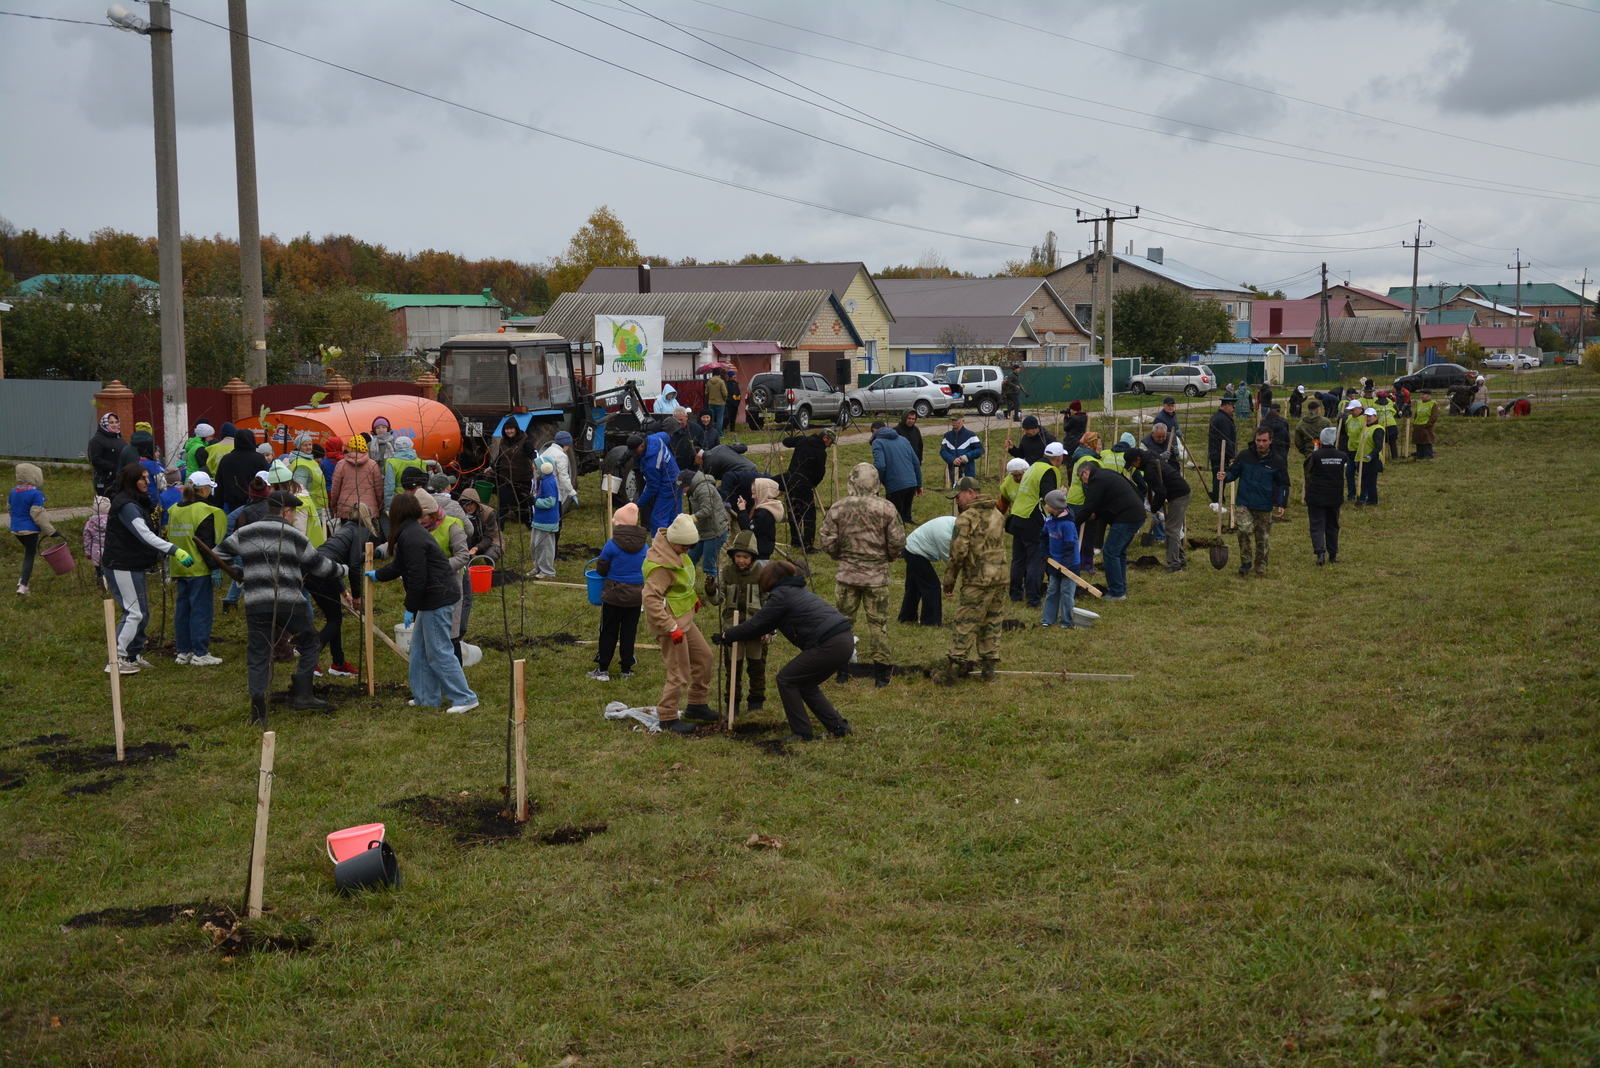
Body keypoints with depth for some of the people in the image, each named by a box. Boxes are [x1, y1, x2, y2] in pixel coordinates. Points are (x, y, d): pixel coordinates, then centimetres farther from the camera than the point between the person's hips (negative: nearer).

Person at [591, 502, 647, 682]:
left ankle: (603, 670, 9)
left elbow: (601, 570, -7)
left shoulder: (612, 545, -16)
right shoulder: (644, 546, -2)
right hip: (636, 595, 4)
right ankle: (626, 670, 16)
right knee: (629, 632, 12)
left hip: (614, 595, -4)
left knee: (608, 633, 6)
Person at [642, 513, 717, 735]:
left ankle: (697, 706, 33)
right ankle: (667, 717, 11)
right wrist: (671, 628, -32)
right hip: (671, 622, -10)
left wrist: (694, 596, 15)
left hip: (683, 619, 10)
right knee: (680, 673, -4)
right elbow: (650, 598, -33)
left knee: (703, 656, 19)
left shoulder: (676, 552, 2)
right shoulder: (661, 565, -28)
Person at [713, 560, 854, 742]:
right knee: (805, 684, 21)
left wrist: (726, 636, 10)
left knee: (786, 680, 4)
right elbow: (767, 623, 30)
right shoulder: (797, 591, 24)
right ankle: (838, 726, 21)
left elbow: (755, 624, -1)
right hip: (845, 641, 9)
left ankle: (802, 732, 6)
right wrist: (744, 637, 30)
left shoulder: (781, 595, -4)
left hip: (829, 646, -9)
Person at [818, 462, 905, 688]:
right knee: (878, 622, 6)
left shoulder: (838, 508, -6)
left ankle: (842, 672, 16)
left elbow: (825, 542, -3)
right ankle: (881, 674, 8)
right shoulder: (886, 509, -9)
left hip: (847, 574, 1)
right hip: (877, 575, -1)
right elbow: (898, 543, -6)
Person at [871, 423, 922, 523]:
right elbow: (916, 463, 17)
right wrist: (919, 484, 21)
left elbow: (880, 465, -16)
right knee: (904, 516, 19)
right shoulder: (903, 440, 19)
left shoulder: (878, 442, -1)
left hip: (895, 486, -6)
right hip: (911, 484, 6)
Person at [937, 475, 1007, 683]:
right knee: (991, 623, 14)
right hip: (1000, 578, 7)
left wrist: (949, 581, -7)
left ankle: (954, 669, -1)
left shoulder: (967, 517, -10)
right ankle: (989, 667, 16)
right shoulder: (997, 515, 14)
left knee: (965, 626, -3)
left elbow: (958, 552, -14)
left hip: (977, 580, -7)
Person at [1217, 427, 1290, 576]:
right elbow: (1233, 472, 8)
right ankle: (1245, 562, -4)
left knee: (1263, 538, 9)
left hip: (1265, 507, 1)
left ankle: (1261, 565, 26)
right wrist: (1225, 477, -15)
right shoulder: (1245, 456, -2)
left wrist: (1282, 504, -2)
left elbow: (1283, 484, 7)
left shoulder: (1276, 462, -1)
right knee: (1244, 531, -20)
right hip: (1245, 504, -1)